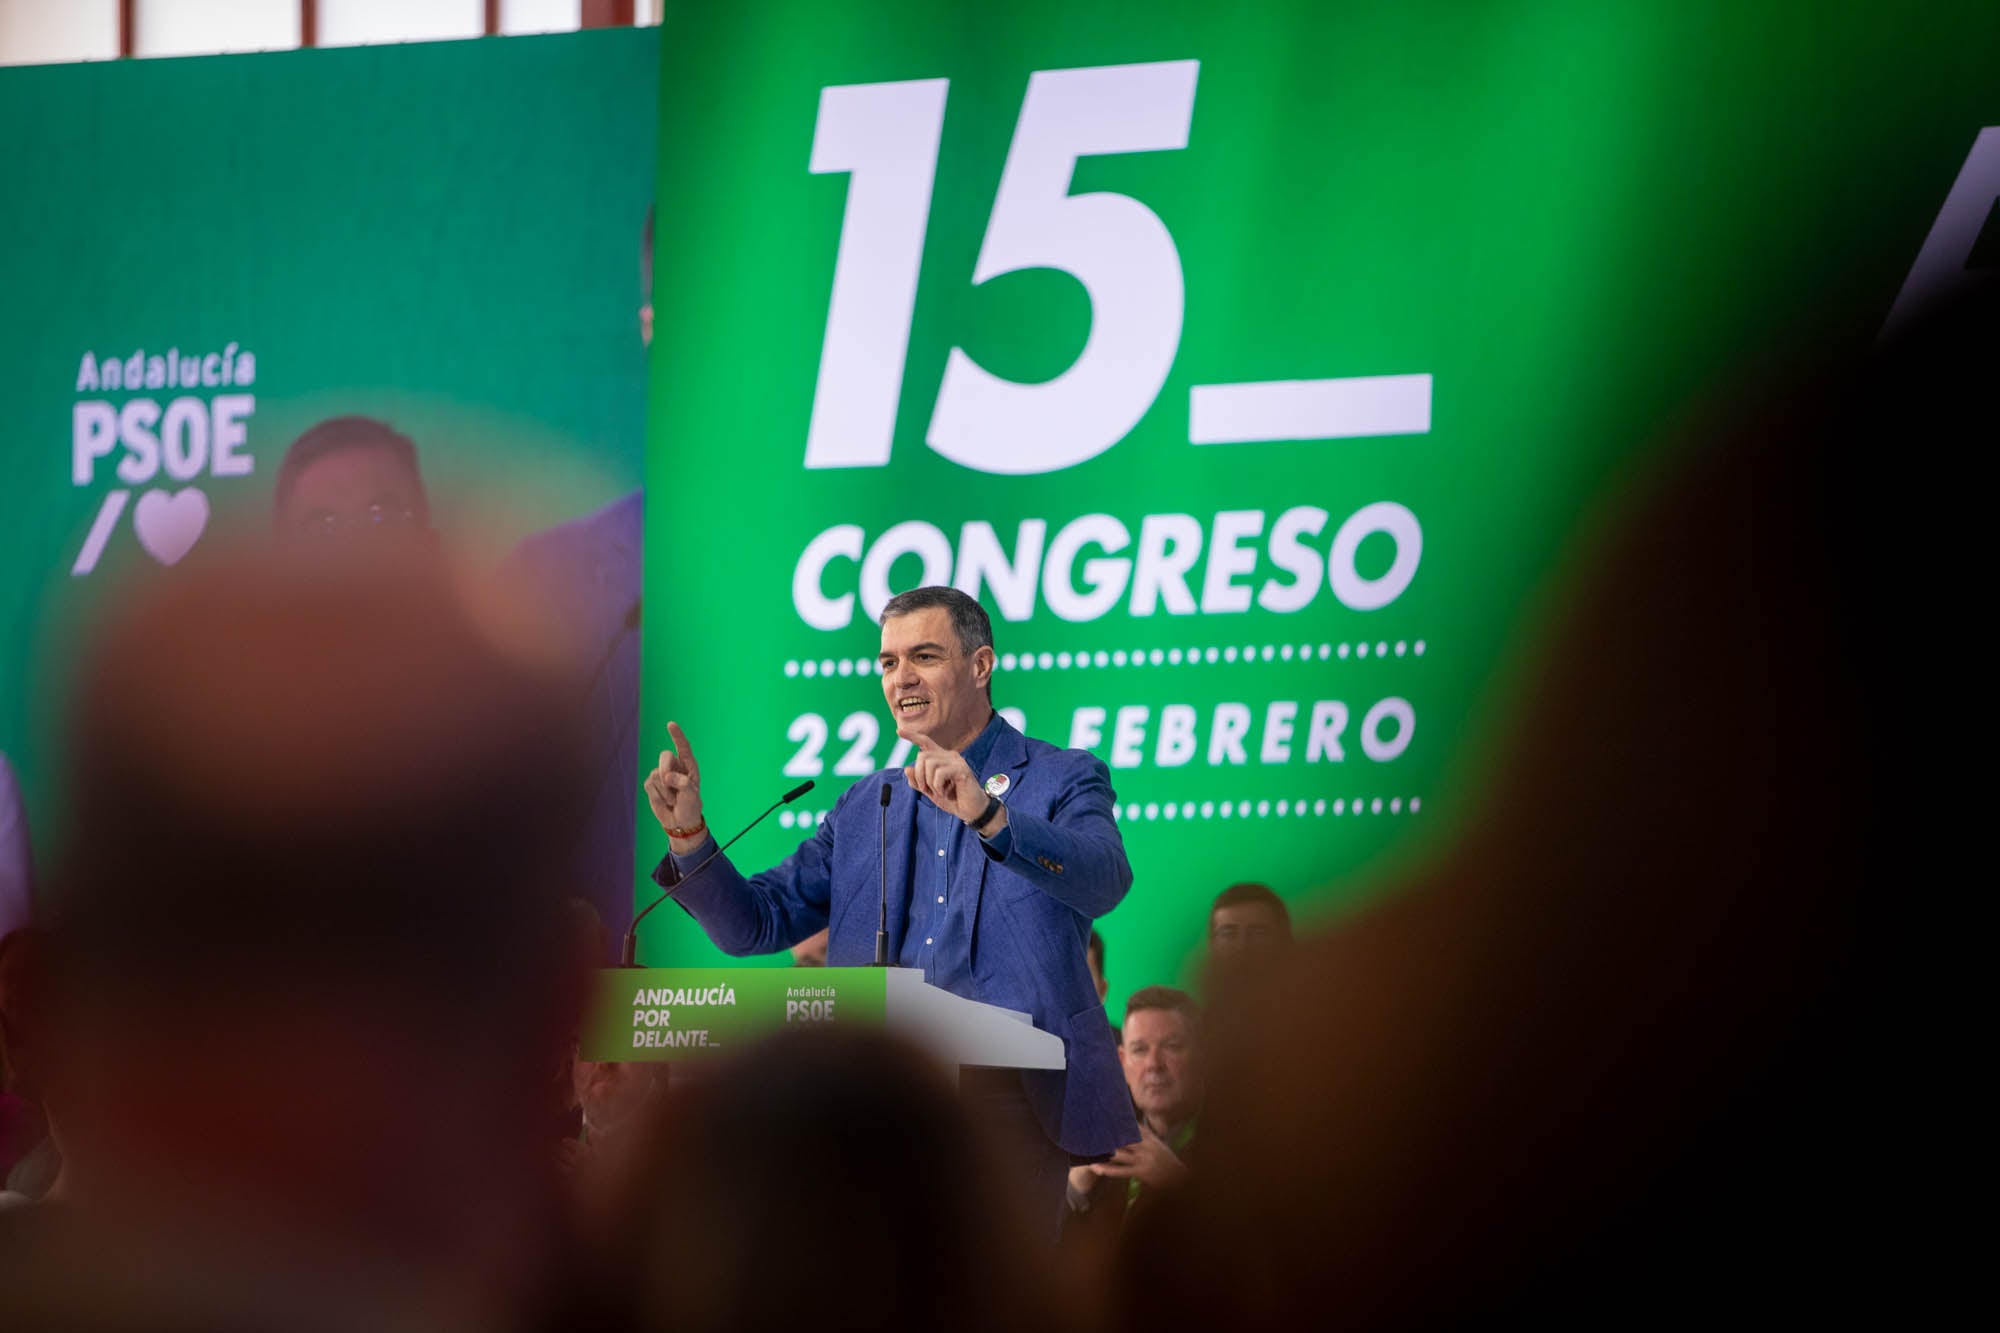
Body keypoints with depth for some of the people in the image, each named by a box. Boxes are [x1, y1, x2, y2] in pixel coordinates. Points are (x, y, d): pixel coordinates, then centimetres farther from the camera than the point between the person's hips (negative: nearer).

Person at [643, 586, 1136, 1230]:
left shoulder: (1062, 780, 6)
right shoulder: (864, 806, 21)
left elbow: (1103, 881, -16)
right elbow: (754, 924, 17)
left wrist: (988, 814, -31)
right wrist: (689, 832, 0)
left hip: (1012, 1098, -4)